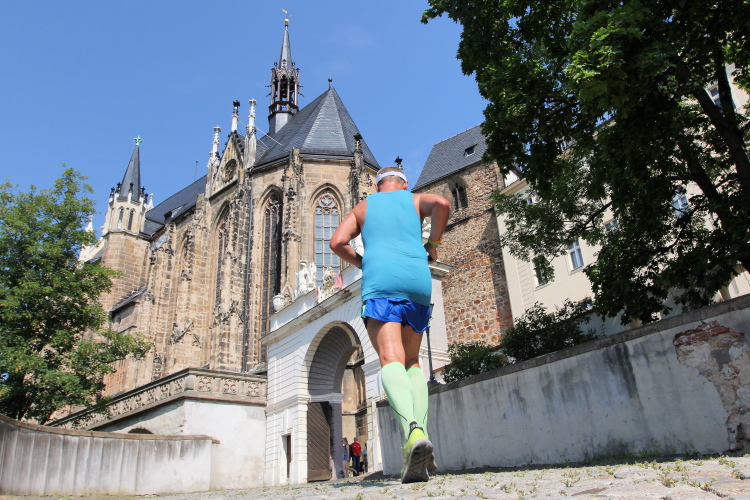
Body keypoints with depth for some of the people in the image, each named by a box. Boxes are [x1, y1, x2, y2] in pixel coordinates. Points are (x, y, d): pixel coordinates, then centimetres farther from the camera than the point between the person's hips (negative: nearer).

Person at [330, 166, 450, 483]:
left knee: (390, 359, -16)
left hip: (379, 281, -2)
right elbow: (442, 204, -1)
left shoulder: (363, 207, 23)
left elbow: (337, 242, 9)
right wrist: (433, 243, 9)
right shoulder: (415, 200, 22)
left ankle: (413, 432, -42)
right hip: (417, 279, 2)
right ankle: (421, 429, -5)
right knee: (412, 361, 14)